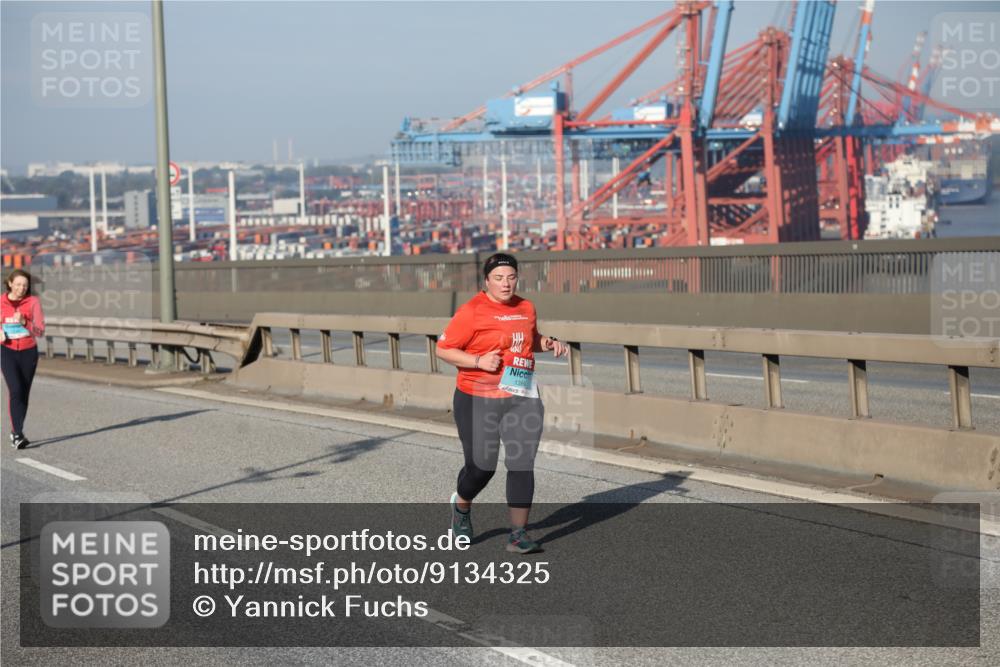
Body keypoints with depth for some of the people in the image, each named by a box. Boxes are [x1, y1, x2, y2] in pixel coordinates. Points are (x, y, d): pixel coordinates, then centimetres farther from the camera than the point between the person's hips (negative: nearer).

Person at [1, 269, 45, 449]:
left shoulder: (33, 302, -3)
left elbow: (40, 330, -7)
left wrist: (24, 322, -25)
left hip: (28, 351, 1)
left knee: (24, 393, 8)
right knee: (15, 390, -17)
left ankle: (16, 432, 26)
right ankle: (18, 435, -22)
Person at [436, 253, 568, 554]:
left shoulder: (526, 308, 10)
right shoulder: (472, 311, -8)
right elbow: (443, 349, -8)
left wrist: (549, 343, 7)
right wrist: (478, 361, -20)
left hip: (522, 400, 4)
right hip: (479, 401, -4)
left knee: (522, 464, -6)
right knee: (481, 467, 2)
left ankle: (518, 535, 0)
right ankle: (462, 505, 36)